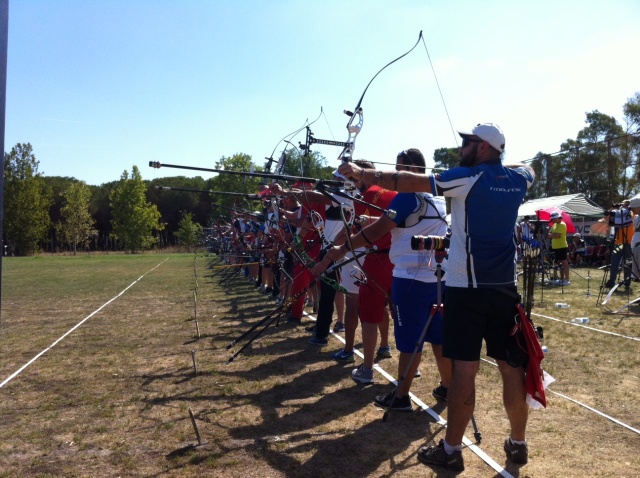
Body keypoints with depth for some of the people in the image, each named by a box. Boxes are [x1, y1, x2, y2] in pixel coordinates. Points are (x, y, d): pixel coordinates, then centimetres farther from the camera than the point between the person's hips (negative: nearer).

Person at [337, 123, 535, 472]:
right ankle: (518, 444, 25)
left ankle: (451, 450, 7)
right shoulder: (517, 180, 9)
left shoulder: (468, 178, -8)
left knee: (464, 368, -3)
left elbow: (408, 182, -10)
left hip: (467, 287, -6)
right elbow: (527, 168, 36)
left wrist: (362, 174, -4)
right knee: (511, 366, 11)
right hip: (505, 287, 6)